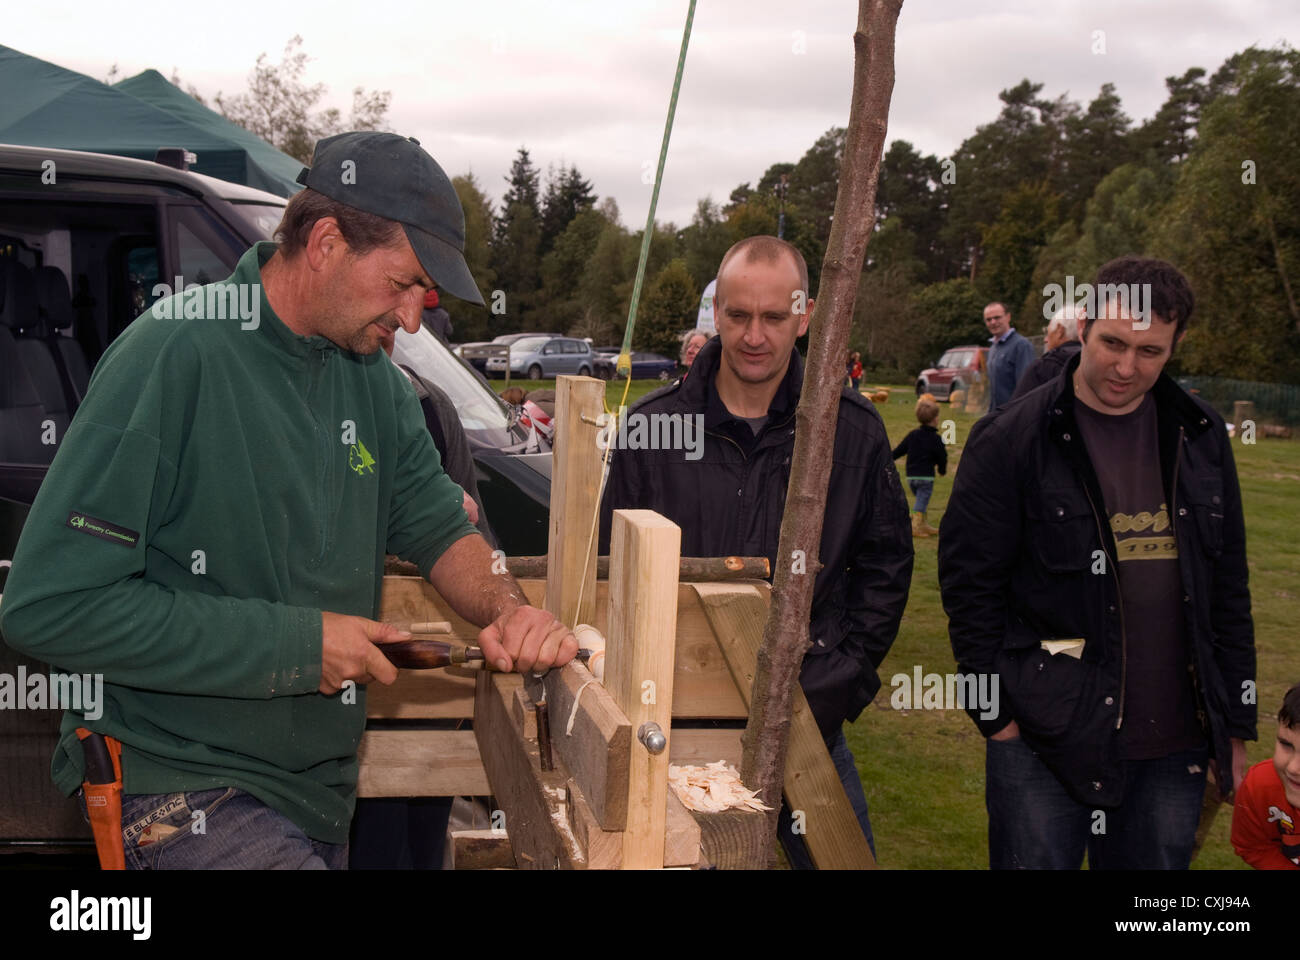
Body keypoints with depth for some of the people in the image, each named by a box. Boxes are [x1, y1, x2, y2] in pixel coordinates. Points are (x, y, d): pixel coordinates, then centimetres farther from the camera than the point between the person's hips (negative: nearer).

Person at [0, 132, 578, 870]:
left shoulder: (375, 380, 3)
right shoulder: (175, 356, -20)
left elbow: (439, 525, 10)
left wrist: (506, 608, -13)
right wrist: (294, 643, -22)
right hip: (187, 792, -7)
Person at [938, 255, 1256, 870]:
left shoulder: (1200, 438, 7)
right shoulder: (1011, 440, -7)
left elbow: (1228, 587, 12)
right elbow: (968, 582, -6)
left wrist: (1236, 725, 11)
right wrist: (997, 712, -8)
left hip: (1174, 748, 4)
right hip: (1044, 740, -4)